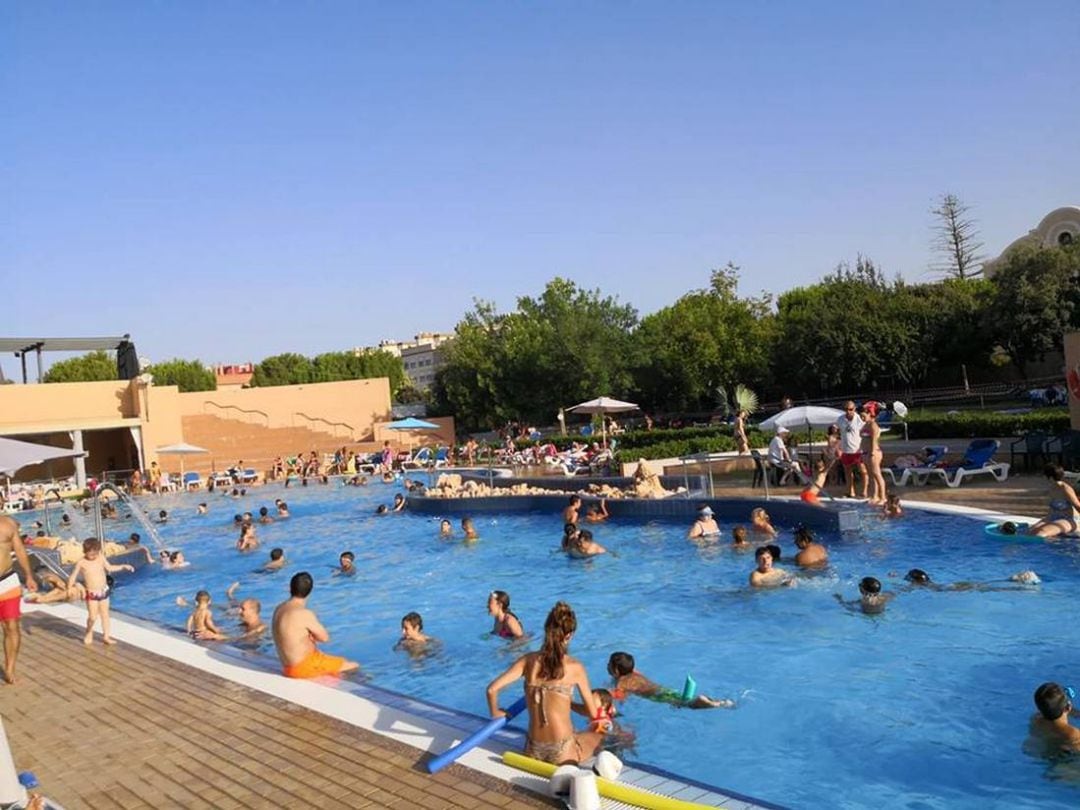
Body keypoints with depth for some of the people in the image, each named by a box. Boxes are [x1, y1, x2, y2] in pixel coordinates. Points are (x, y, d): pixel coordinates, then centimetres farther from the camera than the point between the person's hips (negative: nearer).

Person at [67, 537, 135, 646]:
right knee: (92, 617, -7)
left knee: (105, 614, 11)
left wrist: (123, 567, 6)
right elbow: (73, 577, -6)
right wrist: (69, 589, -16)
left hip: (104, 591, 4)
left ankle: (106, 636, 21)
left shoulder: (101, 558, -3)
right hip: (92, 594, -4)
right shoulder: (81, 563, -12)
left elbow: (109, 568, 11)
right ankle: (89, 633, 22)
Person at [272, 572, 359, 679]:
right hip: (304, 667, -9)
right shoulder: (305, 614, -23)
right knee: (354, 666, -1)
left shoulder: (279, 609, 3)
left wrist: (308, 635, 1)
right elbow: (325, 637, -10)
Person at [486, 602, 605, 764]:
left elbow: (492, 689, -7)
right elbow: (593, 713, 1)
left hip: (533, 751, 5)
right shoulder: (575, 667, -9)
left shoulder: (529, 660, -3)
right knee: (600, 735, 26)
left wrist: (495, 713, 12)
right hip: (562, 754, -5)